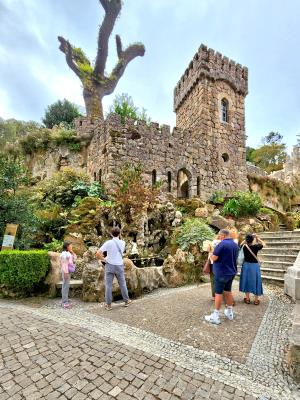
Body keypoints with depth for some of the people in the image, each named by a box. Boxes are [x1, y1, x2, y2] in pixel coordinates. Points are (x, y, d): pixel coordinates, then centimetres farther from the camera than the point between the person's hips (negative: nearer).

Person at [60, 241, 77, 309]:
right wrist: (65, 272, -22)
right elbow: (64, 264, -20)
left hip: (68, 271, 10)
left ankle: (64, 301, 24)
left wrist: (72, 252, 7)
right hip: (66, 271, -10)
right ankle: (65, 302, -2)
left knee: (66, 286, 15)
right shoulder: (64, 254, -15)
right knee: (66, 286, -6)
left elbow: (75, 258, 18)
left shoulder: (68, 253, 14)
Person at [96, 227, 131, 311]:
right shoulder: (122, 243, -4)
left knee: (108, 285, 7)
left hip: (110, 265, -2)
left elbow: (98, 253, -16)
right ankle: (126, 301, 29)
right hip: (119, 266, 2)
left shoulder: (108, 243, -12)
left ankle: (108, 305, 14)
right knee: (122, 284, 15)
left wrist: (103, 259, 0)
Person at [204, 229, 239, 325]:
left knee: (218, 293, -1)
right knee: (228, 291, 19)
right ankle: (230, 313, 31)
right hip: (231, 272, 8)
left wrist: (212, 254, 0)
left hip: (222, 273, -8)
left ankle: (216, 317, 6)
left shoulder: (222, 244, -20)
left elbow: (214, 258, -21)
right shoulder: (235, 245, 6)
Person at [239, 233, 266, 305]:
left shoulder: (244, 246, -11)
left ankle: (247, 299, 22)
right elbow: (263, 244, 3)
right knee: (255, 281, 10)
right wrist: (258, 238, 7)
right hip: (254, 265, -2)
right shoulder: (256, 246, -17)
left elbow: (242, 243, 14)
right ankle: (256, 300, 20)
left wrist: (246, 239, 6)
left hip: (246, 265, 2)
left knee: (246, 281, 13)